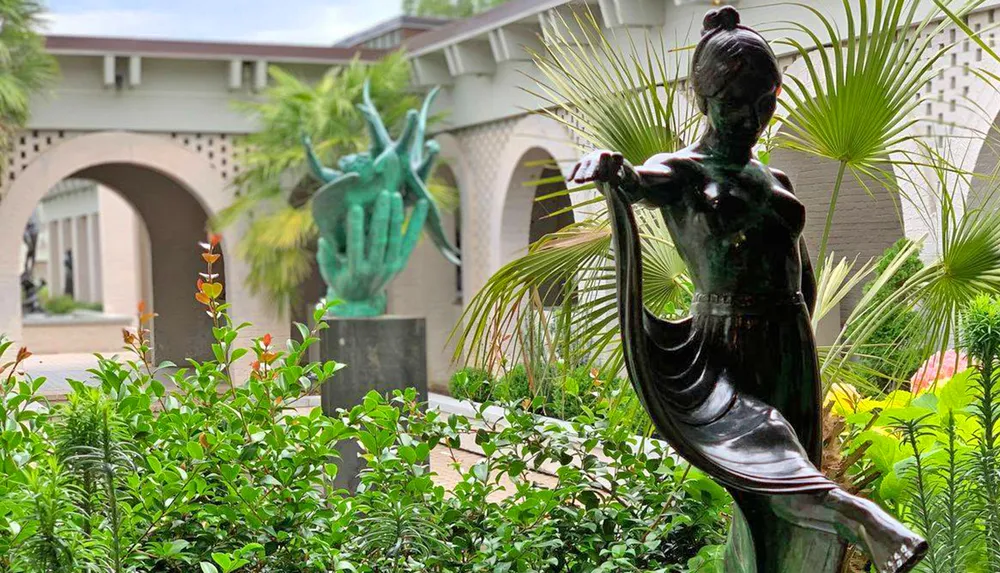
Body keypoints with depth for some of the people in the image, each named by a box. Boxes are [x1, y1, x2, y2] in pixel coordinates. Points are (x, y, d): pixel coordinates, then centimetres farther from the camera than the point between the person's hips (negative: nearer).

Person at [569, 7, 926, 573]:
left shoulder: (774, 181, 16)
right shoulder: (682, 173, 0)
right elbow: (641, 184, -25)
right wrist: (613, 169, -48)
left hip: (790, 349, 5)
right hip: (723, 353, -5)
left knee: (785, 525, 6)